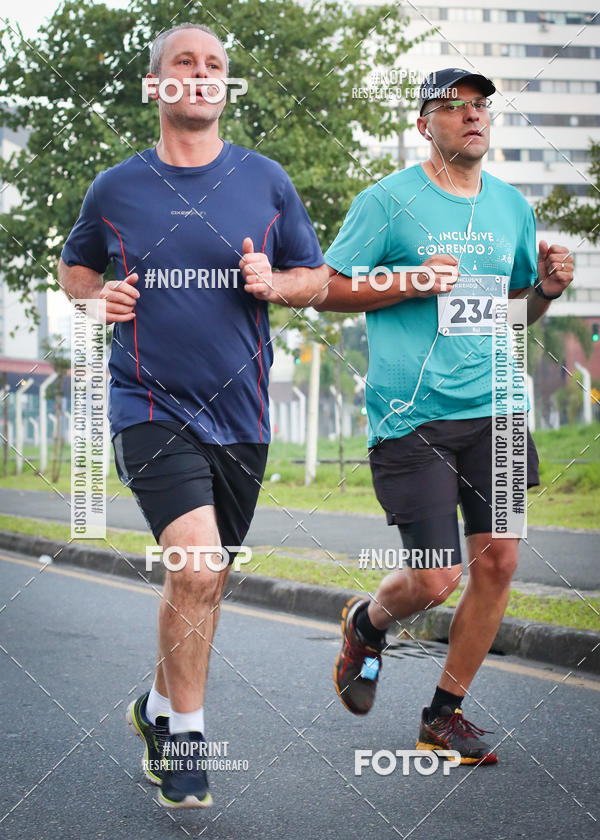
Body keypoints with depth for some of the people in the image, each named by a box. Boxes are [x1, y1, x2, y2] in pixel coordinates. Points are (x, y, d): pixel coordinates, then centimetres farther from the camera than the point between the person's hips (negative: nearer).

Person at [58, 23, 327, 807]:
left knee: (202, 580, 14)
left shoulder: (266, 180, 4)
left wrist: (271, 282, -10)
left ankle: (159, 705, 38)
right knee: (197, 565, -20)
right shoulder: (115, 188, 2)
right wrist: (103, 296, -4)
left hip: (239, 412, 3)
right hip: (151, 405, -3)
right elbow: (73, 269, 18)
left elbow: (316, 278, 12)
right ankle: (185, 735, -2)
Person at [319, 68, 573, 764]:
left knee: (498, 561, 0)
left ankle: (444, 714, 17)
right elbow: (326, 289, -2)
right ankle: (366, 625, 28)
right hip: (412, 415, -5)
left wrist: (547, 288, 2)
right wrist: (411, 282, -14)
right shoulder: (388, 200, -3)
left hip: (493, 411, 5)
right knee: (436, 580, -7)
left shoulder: (511, 205, 14)